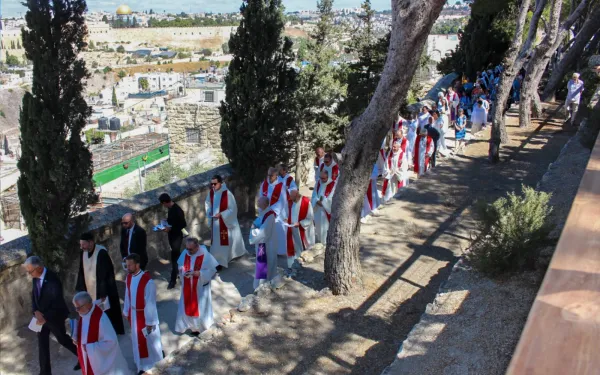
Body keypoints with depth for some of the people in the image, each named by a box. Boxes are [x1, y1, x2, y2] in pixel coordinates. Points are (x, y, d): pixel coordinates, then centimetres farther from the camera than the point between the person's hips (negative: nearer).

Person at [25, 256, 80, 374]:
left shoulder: (53, 280, -31)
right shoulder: (35, 277, -8)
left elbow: (58, 304, -26)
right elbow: (34, 295, 1)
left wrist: (46, 317, -26)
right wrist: (36, 311, -15)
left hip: (55, 316, -6)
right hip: (41, 316, 6)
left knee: (62, 339, 13)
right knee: (42, 343, 11)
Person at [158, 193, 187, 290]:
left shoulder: (177, 210, -26)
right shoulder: (171, 208, 1)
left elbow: (183, 224, -23)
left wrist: (170, 228, -23)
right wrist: (166, 223, 0)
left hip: (177, 236, -9)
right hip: (172, 235, 9)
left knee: (174, 257, -1)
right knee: (176, 255, 22)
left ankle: (173, 280, 7)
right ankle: (179, 271, 40)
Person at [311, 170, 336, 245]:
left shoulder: (332, 184, -13)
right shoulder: (318, 182, 4)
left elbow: (330, 198, -16)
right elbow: (314, 194, 2)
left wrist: (322, 202, -18)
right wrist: (317, 201, -16)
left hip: (326, 209, -5)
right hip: (317, 208, 5)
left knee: (325, 225, -2)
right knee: (317, 224, 14)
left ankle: (325, 242, 8)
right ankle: (317, 240, 30)